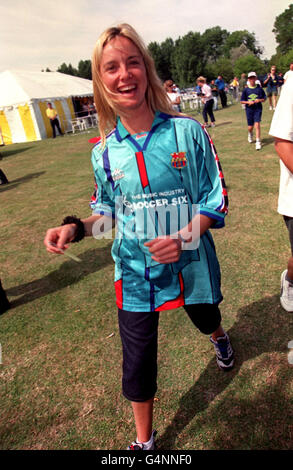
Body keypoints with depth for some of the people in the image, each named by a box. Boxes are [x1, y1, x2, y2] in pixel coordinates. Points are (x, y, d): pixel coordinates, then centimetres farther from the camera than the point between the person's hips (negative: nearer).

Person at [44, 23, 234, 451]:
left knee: (205, 317, 29)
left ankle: (220, 338, 72)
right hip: (135, 268, 1)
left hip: (189, 262, 0)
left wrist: (185, 237, -25)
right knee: (137, 362, 9)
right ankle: (144, 440, 40)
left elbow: (215, 198, -9)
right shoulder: (104, 152, -5)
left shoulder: (187, 131, -11)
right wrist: (76, 228, -13)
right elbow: (108, 209, 7)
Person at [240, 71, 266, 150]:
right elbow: (242, 101, 4)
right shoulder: (246, 90, 1)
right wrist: (248, 102, -14)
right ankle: (250, 134, 44)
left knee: (257, 124, -14)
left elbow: (264, 98, 7)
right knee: (250, 127, 6)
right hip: (249, 109, 1)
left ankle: (258, 142, -11)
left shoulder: (259, 88, 1)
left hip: (258, 109, -1)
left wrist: (259, 100, -13)